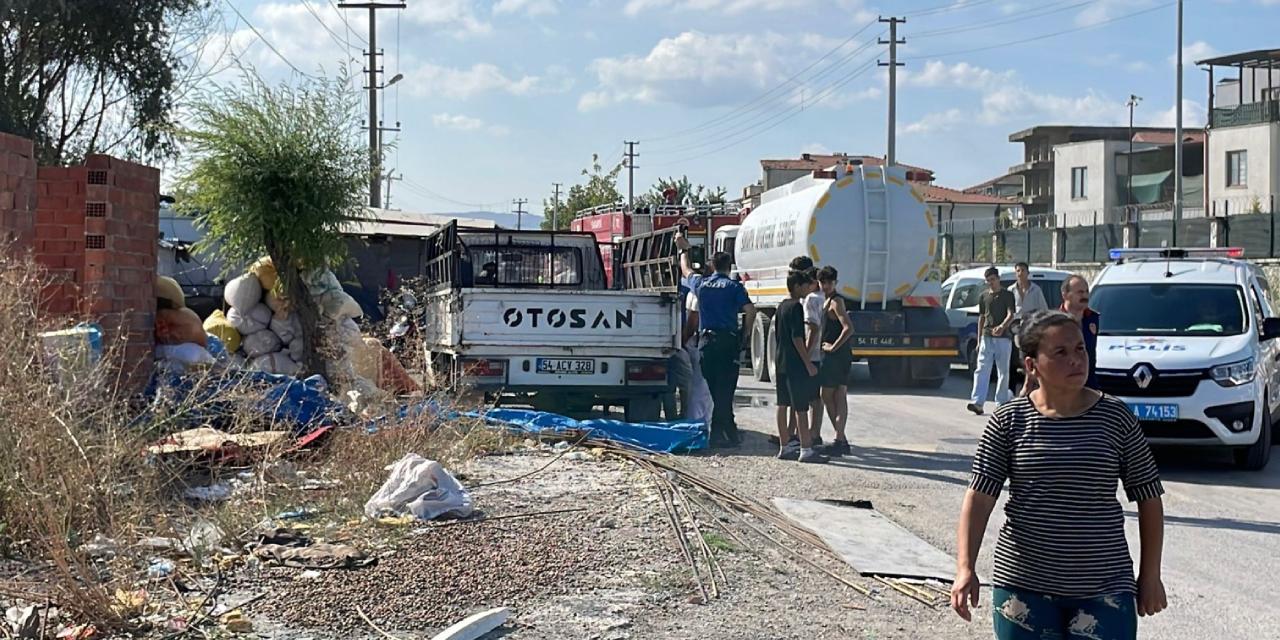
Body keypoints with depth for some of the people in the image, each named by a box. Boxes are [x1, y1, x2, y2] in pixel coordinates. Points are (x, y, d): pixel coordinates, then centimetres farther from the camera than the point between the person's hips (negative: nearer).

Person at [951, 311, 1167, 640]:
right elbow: (979, 497, -6)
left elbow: (1148, 499, 6)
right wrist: (966, 569, -17)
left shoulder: (1116, 418, -2)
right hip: (1023, 584, 1)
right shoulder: (1008, 421, -3)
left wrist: (1150, 575, 6)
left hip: (1104, 588, 0)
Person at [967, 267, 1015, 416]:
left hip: (1003, 338, -2)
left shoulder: (1007, 295, 2)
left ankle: (1001, 402, 14)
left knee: (1003, 372, 5)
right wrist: (979, 340, 14)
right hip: (986, 338, 2)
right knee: (982, 370, -9)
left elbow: (1010, 315, -9)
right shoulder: (983, 296, 13)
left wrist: (1002, 326, -30)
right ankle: (977, 402, -17)